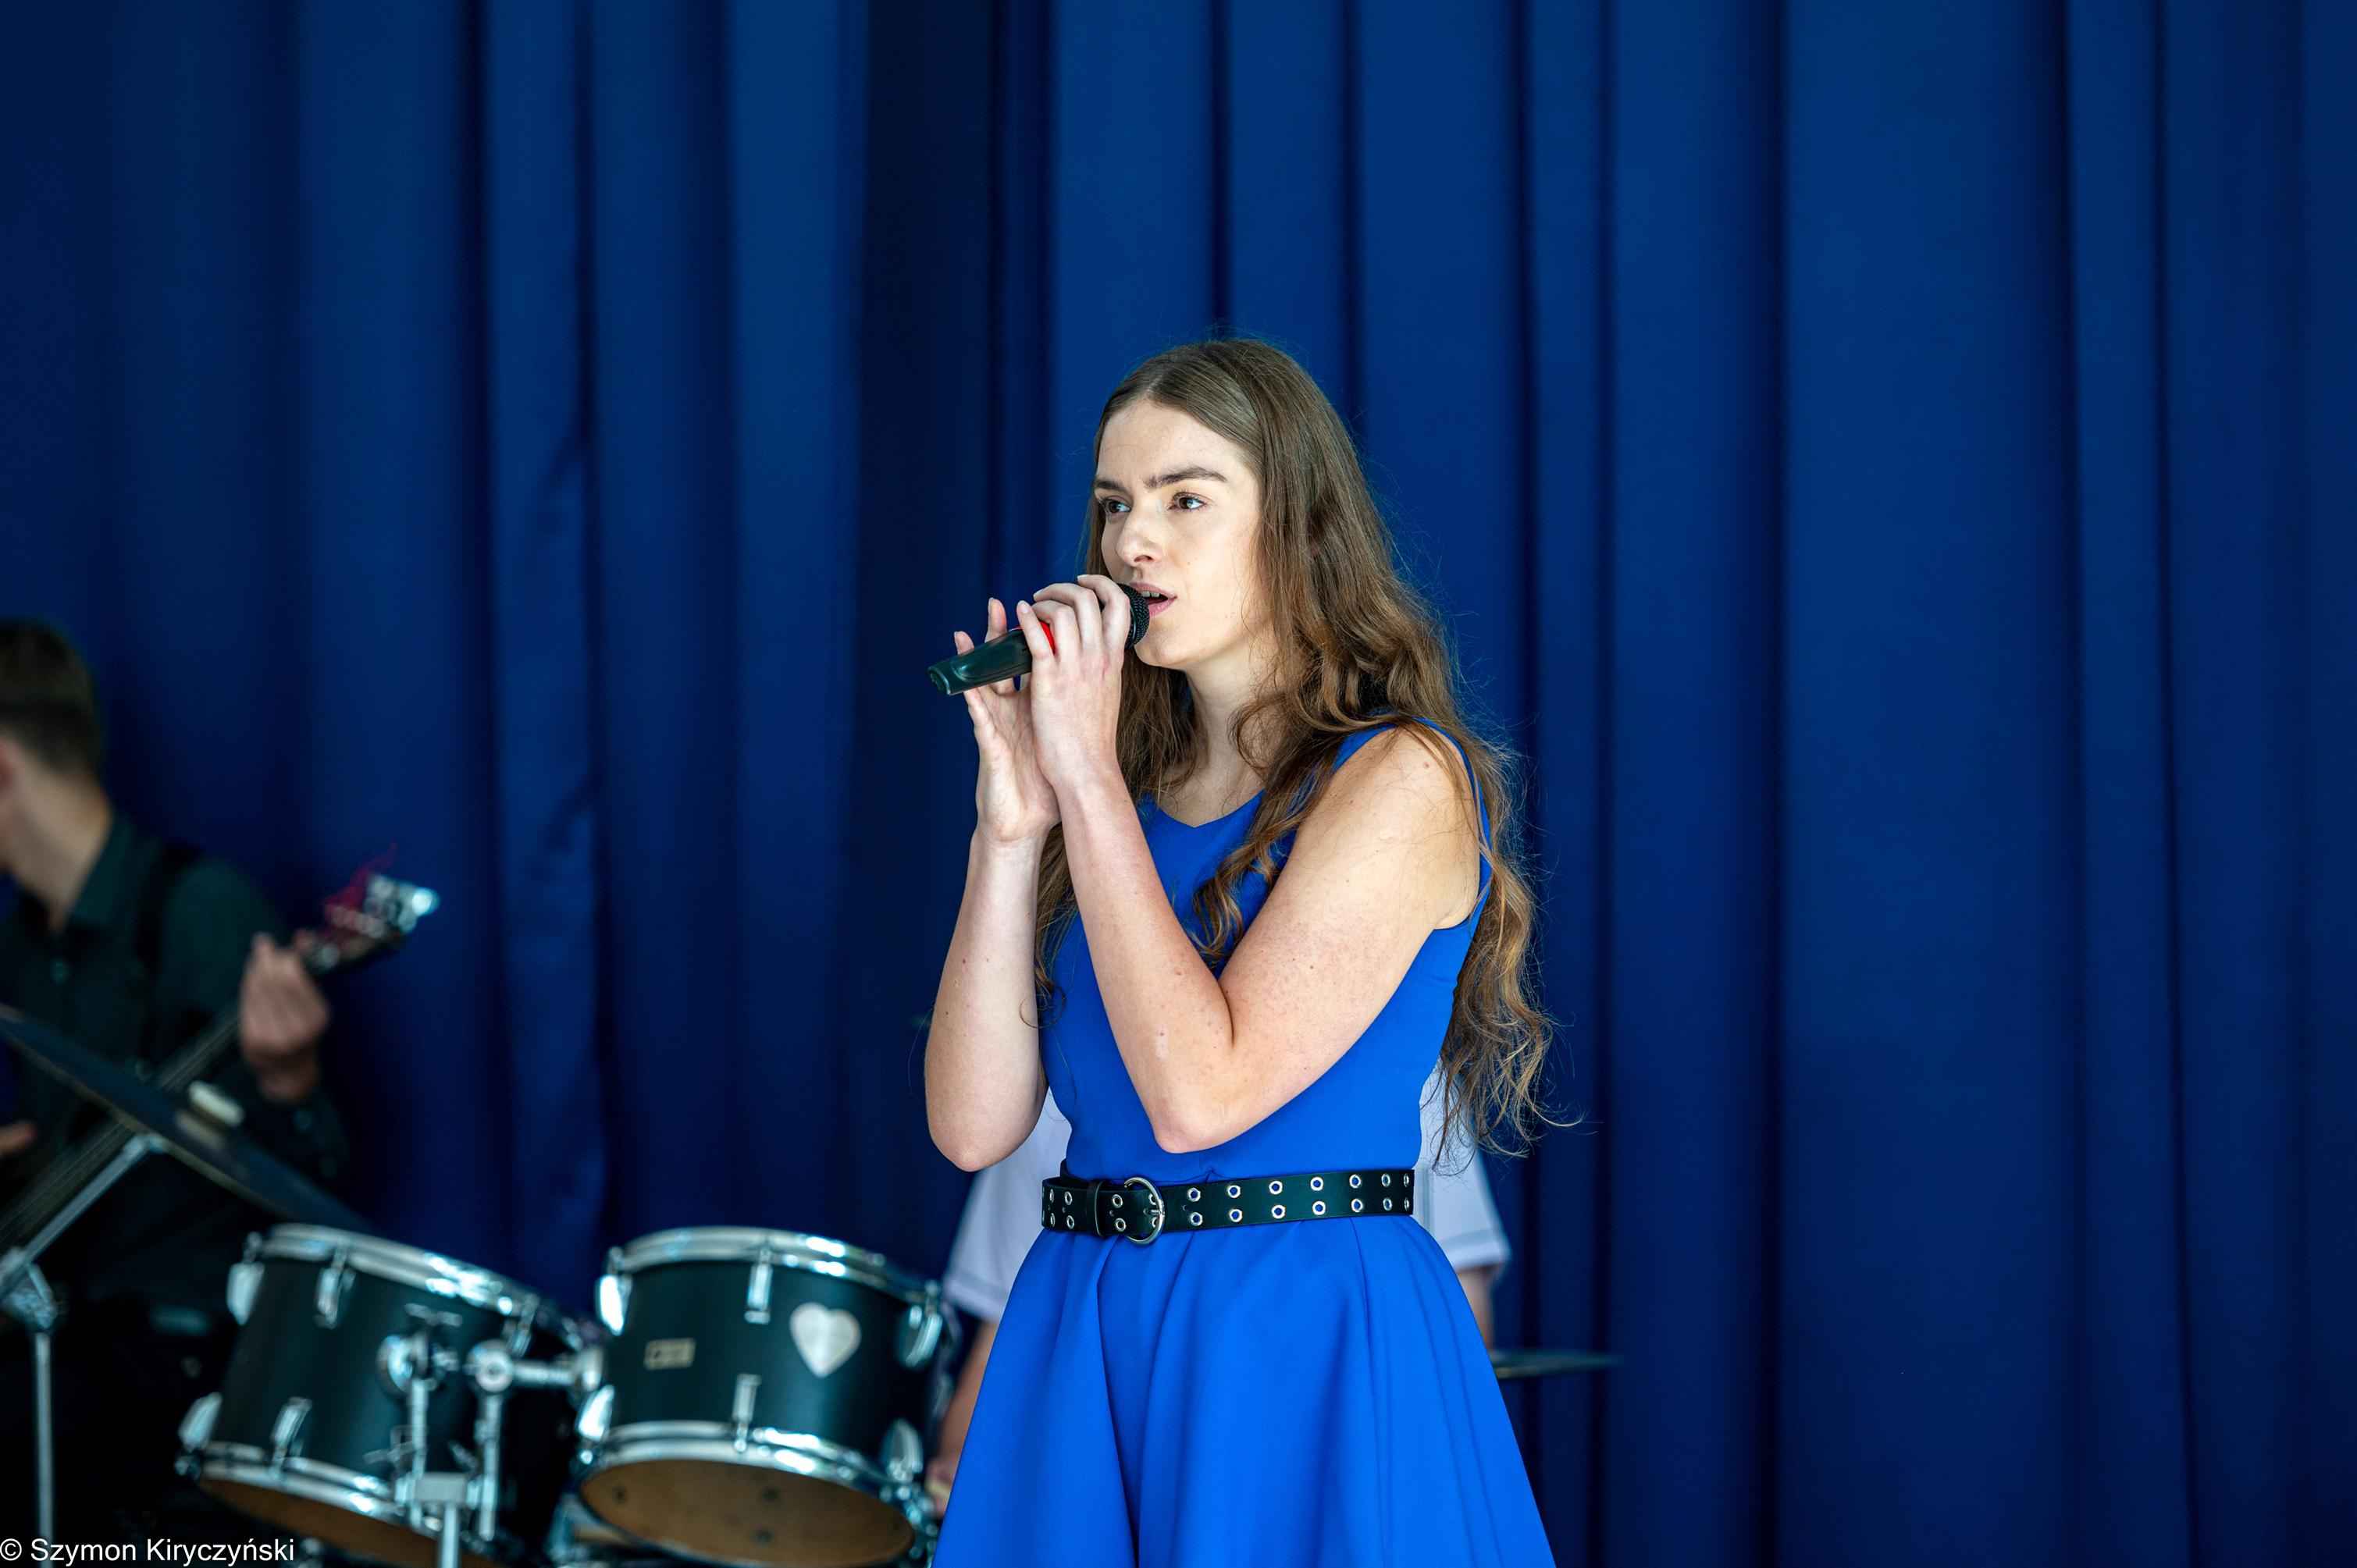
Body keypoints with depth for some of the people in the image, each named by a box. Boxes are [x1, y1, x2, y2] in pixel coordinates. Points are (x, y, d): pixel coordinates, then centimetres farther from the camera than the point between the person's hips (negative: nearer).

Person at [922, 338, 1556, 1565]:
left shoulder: (1403, 779, -8)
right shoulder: (1125, 791, 10)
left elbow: (1201, 1092, -19)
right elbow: (974, 1124, 1)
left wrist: (1091, 783, -14)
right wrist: (1011, 829, -7)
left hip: (1313, 1365, -5)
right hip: (1081, 1345, 6)